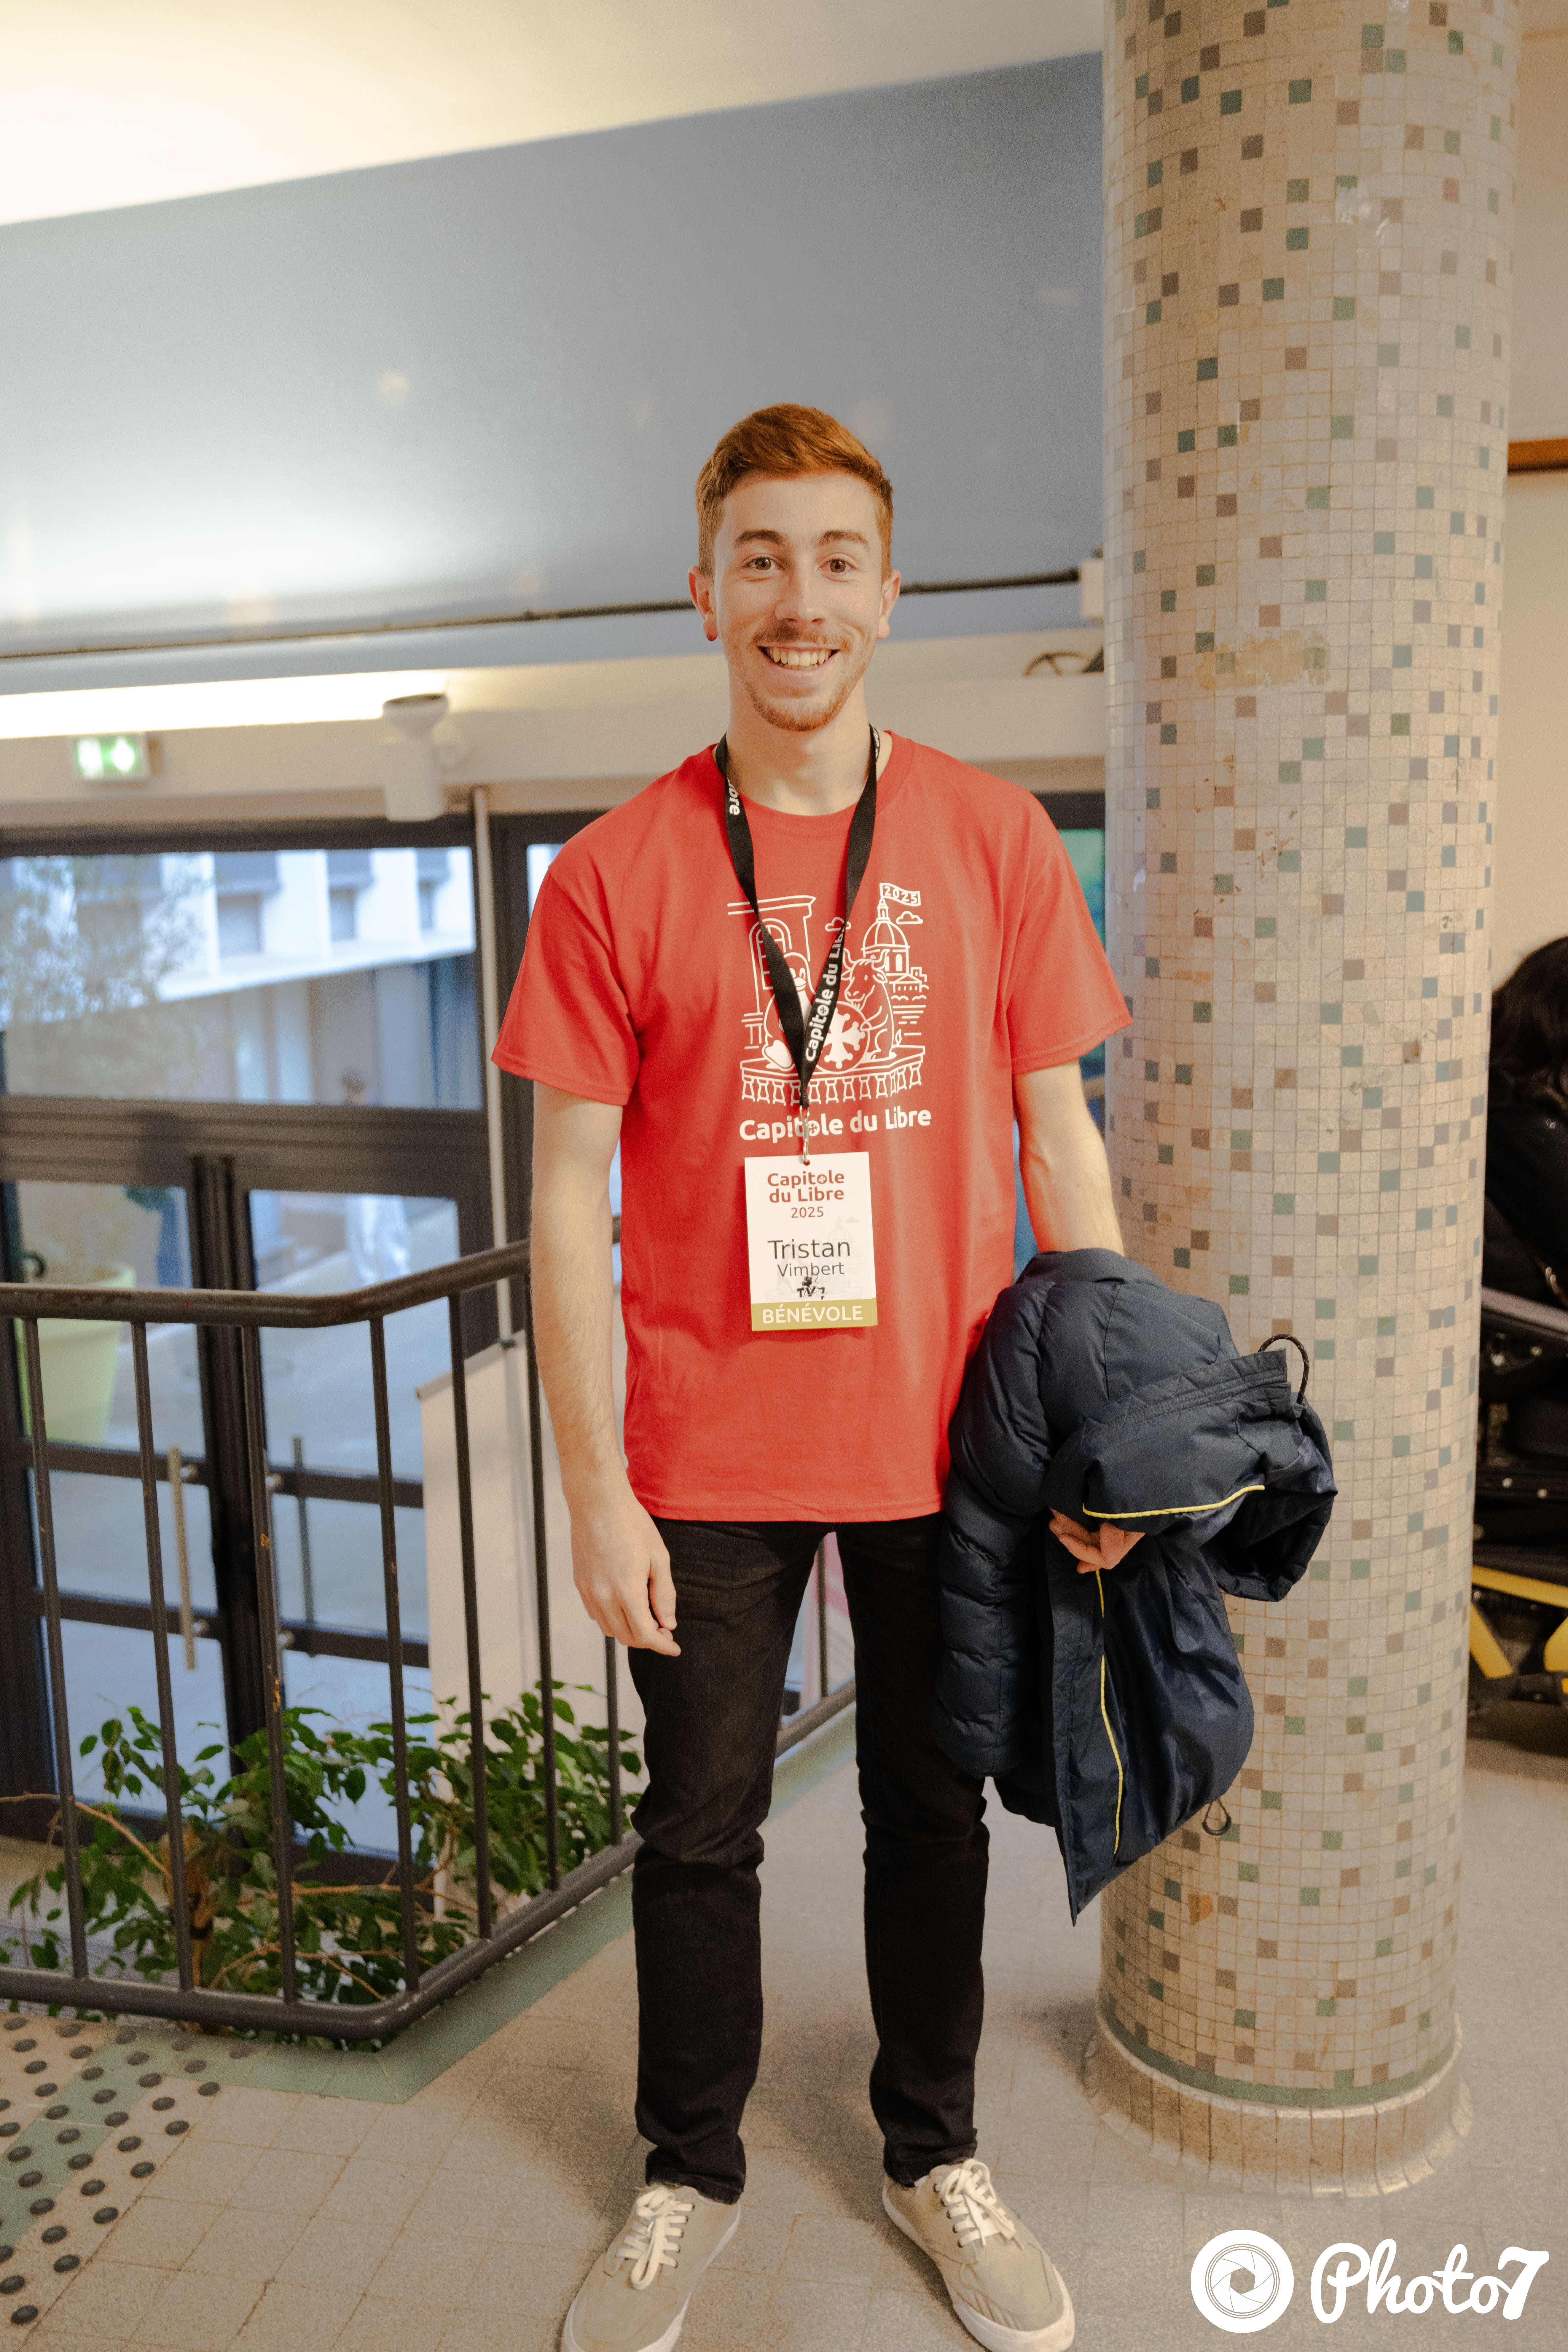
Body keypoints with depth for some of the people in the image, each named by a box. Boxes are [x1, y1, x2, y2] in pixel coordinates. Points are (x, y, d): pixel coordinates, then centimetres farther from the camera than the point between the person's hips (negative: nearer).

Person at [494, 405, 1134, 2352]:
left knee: (933, 1811, 18)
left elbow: (1060, 1140, 2)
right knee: (701, 1827, 15)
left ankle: (934, 2152, 41)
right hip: (709, 1452, -1)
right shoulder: (616, 873, -4)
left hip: (943, 1432, 1)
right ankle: (690, 2177, 39)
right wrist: (595, 1490, -7)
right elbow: (567, 1202, -4)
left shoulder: (993, 839, -1)